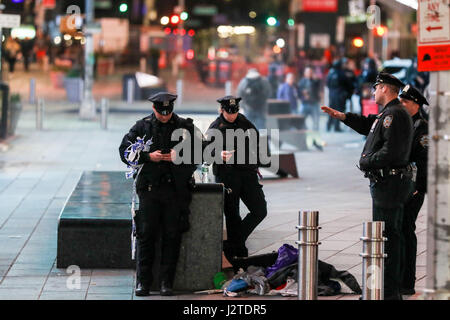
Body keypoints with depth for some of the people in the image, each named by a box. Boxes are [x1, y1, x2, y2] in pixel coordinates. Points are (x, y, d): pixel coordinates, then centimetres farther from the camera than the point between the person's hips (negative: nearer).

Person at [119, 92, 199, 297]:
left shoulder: (185, 127, 7)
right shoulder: (142, 127, 7)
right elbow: (124, 151, 6)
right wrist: (148, 157, -7)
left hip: (176, 189, 0)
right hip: (150, 188, 0)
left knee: (172, 236, 0)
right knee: (146, 234, -3)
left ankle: (166, 281, 6)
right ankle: (143, 281, 3)